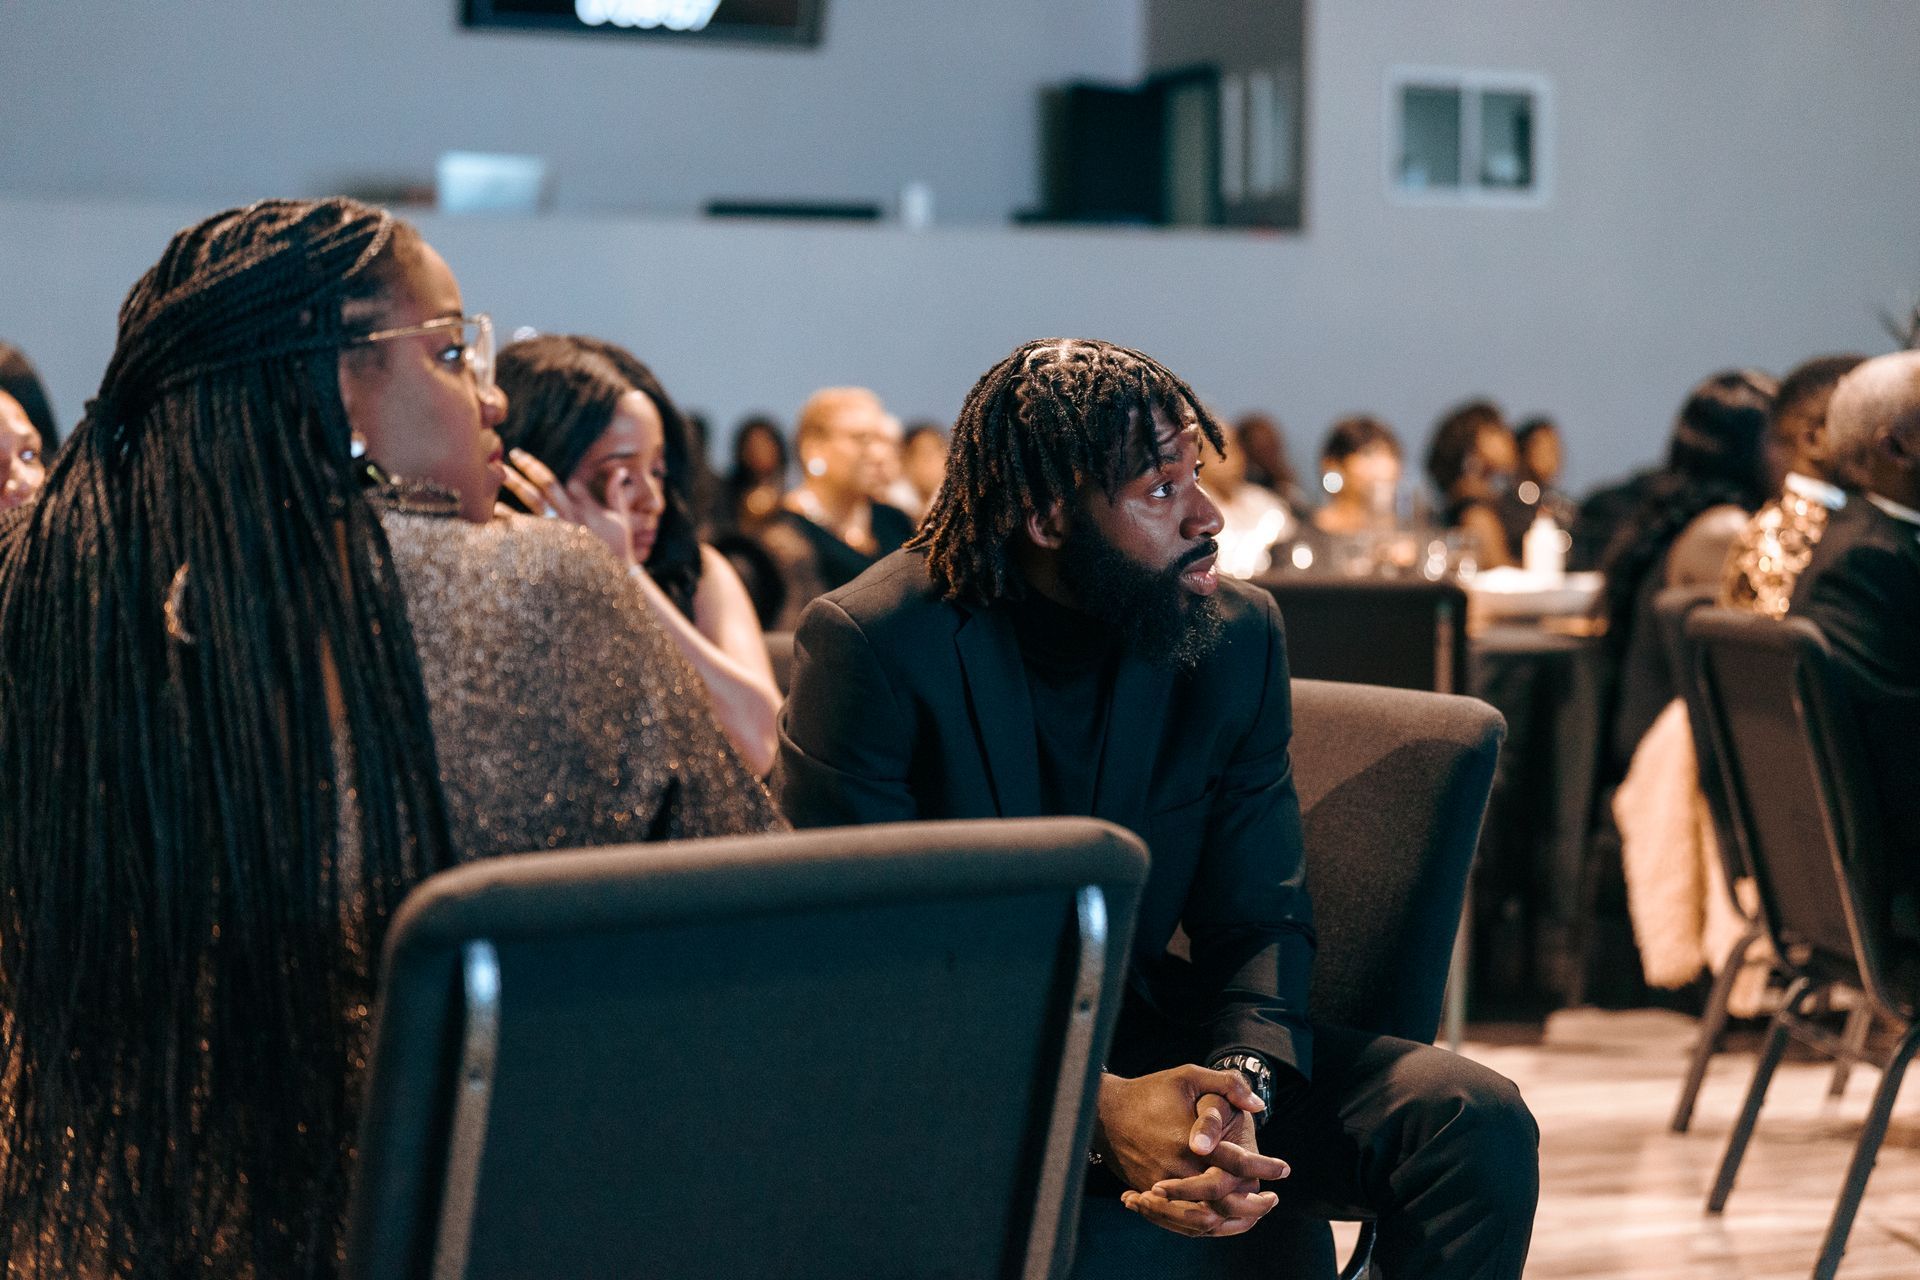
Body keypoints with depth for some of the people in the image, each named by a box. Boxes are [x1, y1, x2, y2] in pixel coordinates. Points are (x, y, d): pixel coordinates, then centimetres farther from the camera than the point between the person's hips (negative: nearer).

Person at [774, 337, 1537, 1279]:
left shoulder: (1235, 636, -1)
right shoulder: (868, 646, -15)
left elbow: (1259, 922, 2)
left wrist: (1240, 1090, -22)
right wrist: (1093, 1106, -28)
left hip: (1139, 1034, 5)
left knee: (1474, 1121, -14)